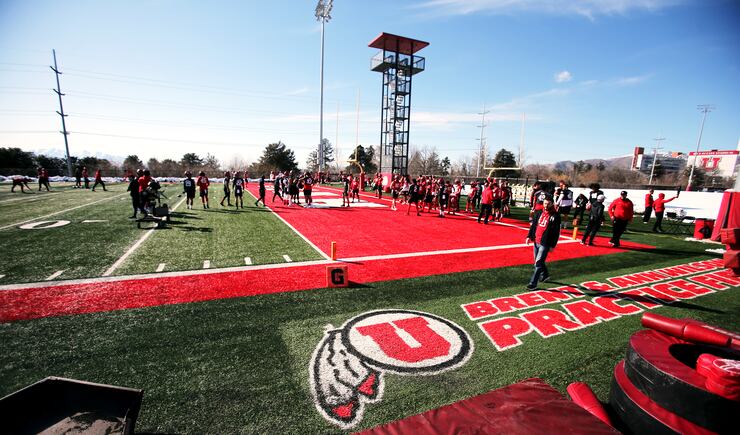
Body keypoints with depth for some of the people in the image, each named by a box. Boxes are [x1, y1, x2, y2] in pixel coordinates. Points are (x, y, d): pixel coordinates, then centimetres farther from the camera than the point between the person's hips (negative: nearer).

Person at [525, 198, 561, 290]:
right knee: (538, 261, 19)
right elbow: (533, 225, 14)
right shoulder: (539, 213, 8)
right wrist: (529, 236, 5)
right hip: (536, 241, 6)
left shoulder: (555, 216, -8)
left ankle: (533, 283, -3)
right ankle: (545, 275, 44)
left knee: (538, 263, -8)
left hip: (545, 243, -6)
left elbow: (556, 232, -8)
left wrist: (552, 245, -9)